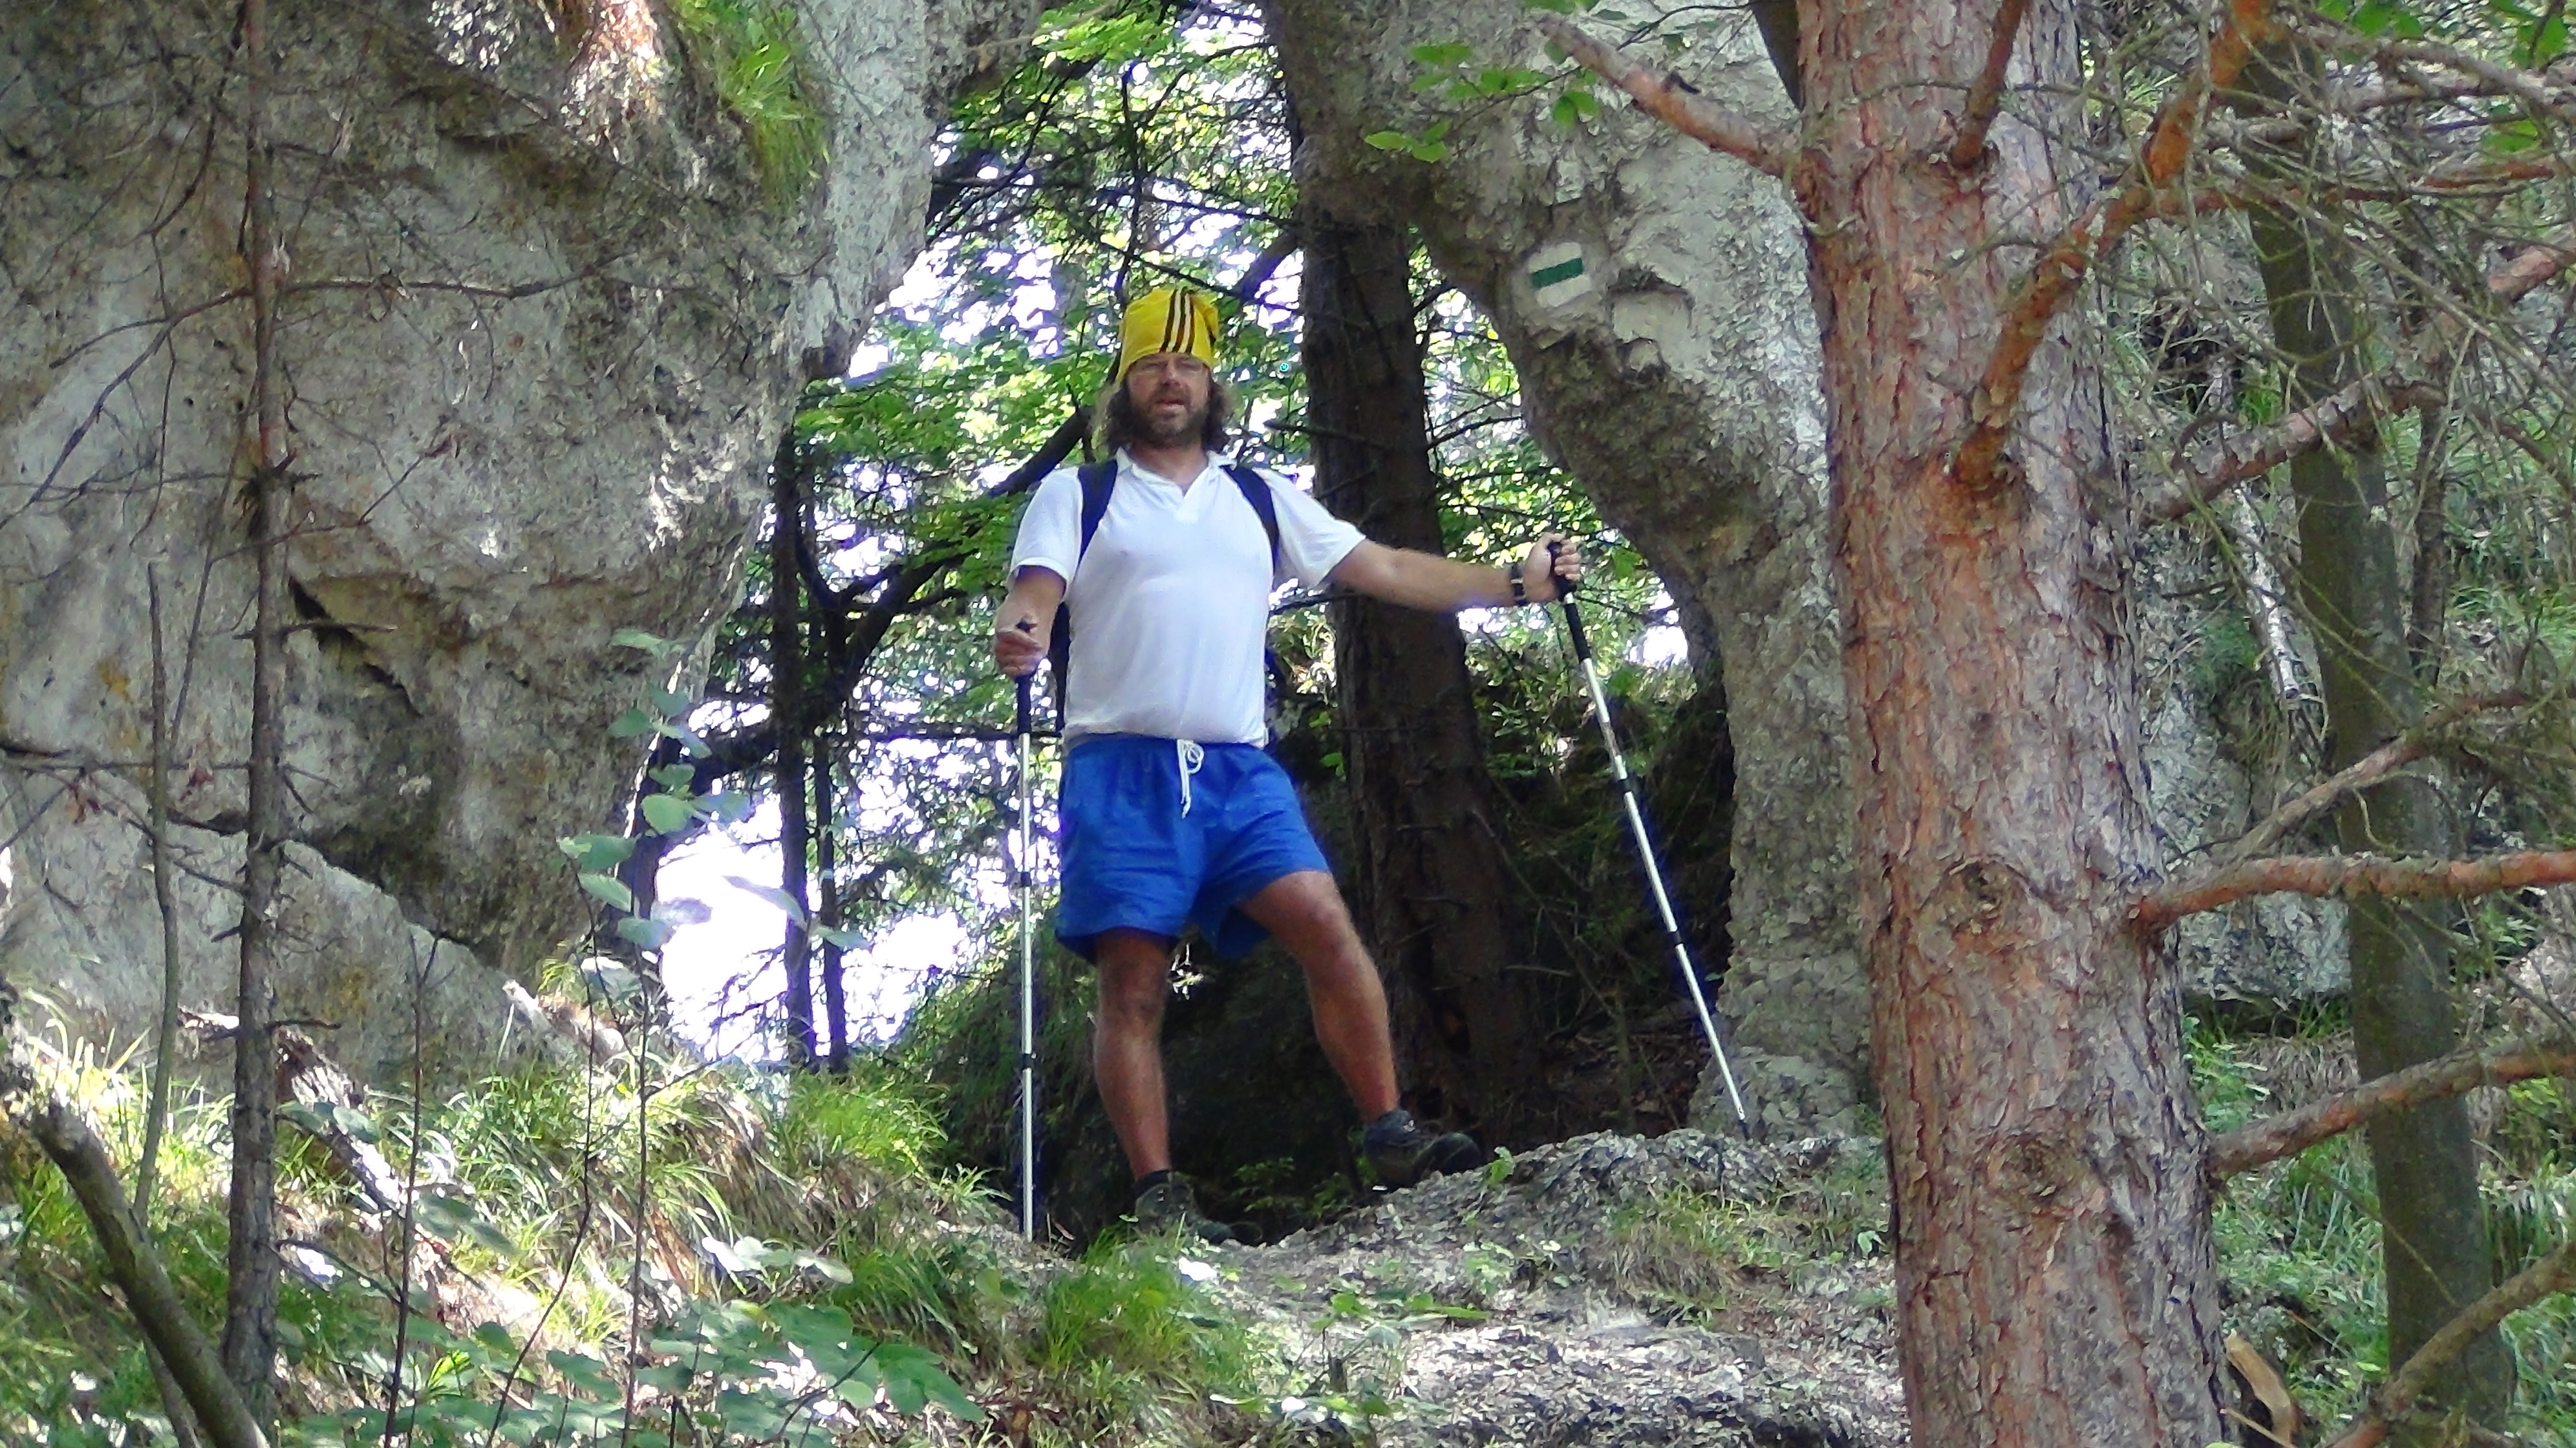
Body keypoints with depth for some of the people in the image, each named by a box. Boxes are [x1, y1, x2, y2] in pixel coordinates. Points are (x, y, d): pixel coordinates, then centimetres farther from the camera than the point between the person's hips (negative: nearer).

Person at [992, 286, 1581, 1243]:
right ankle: (1157, 1196, -8)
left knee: (1326, 926, -13)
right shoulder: (1076, 496, 11)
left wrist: (1513, 583, 11)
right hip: (1122, 767, -3)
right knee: (1134, 982, -8)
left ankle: (1391, 1138, -8)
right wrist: (1020, 631, -29)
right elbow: (1035, 591, -5)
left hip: (1239, 769, 3)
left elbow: (1386, 570, 18)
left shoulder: (1262, 501, 21)